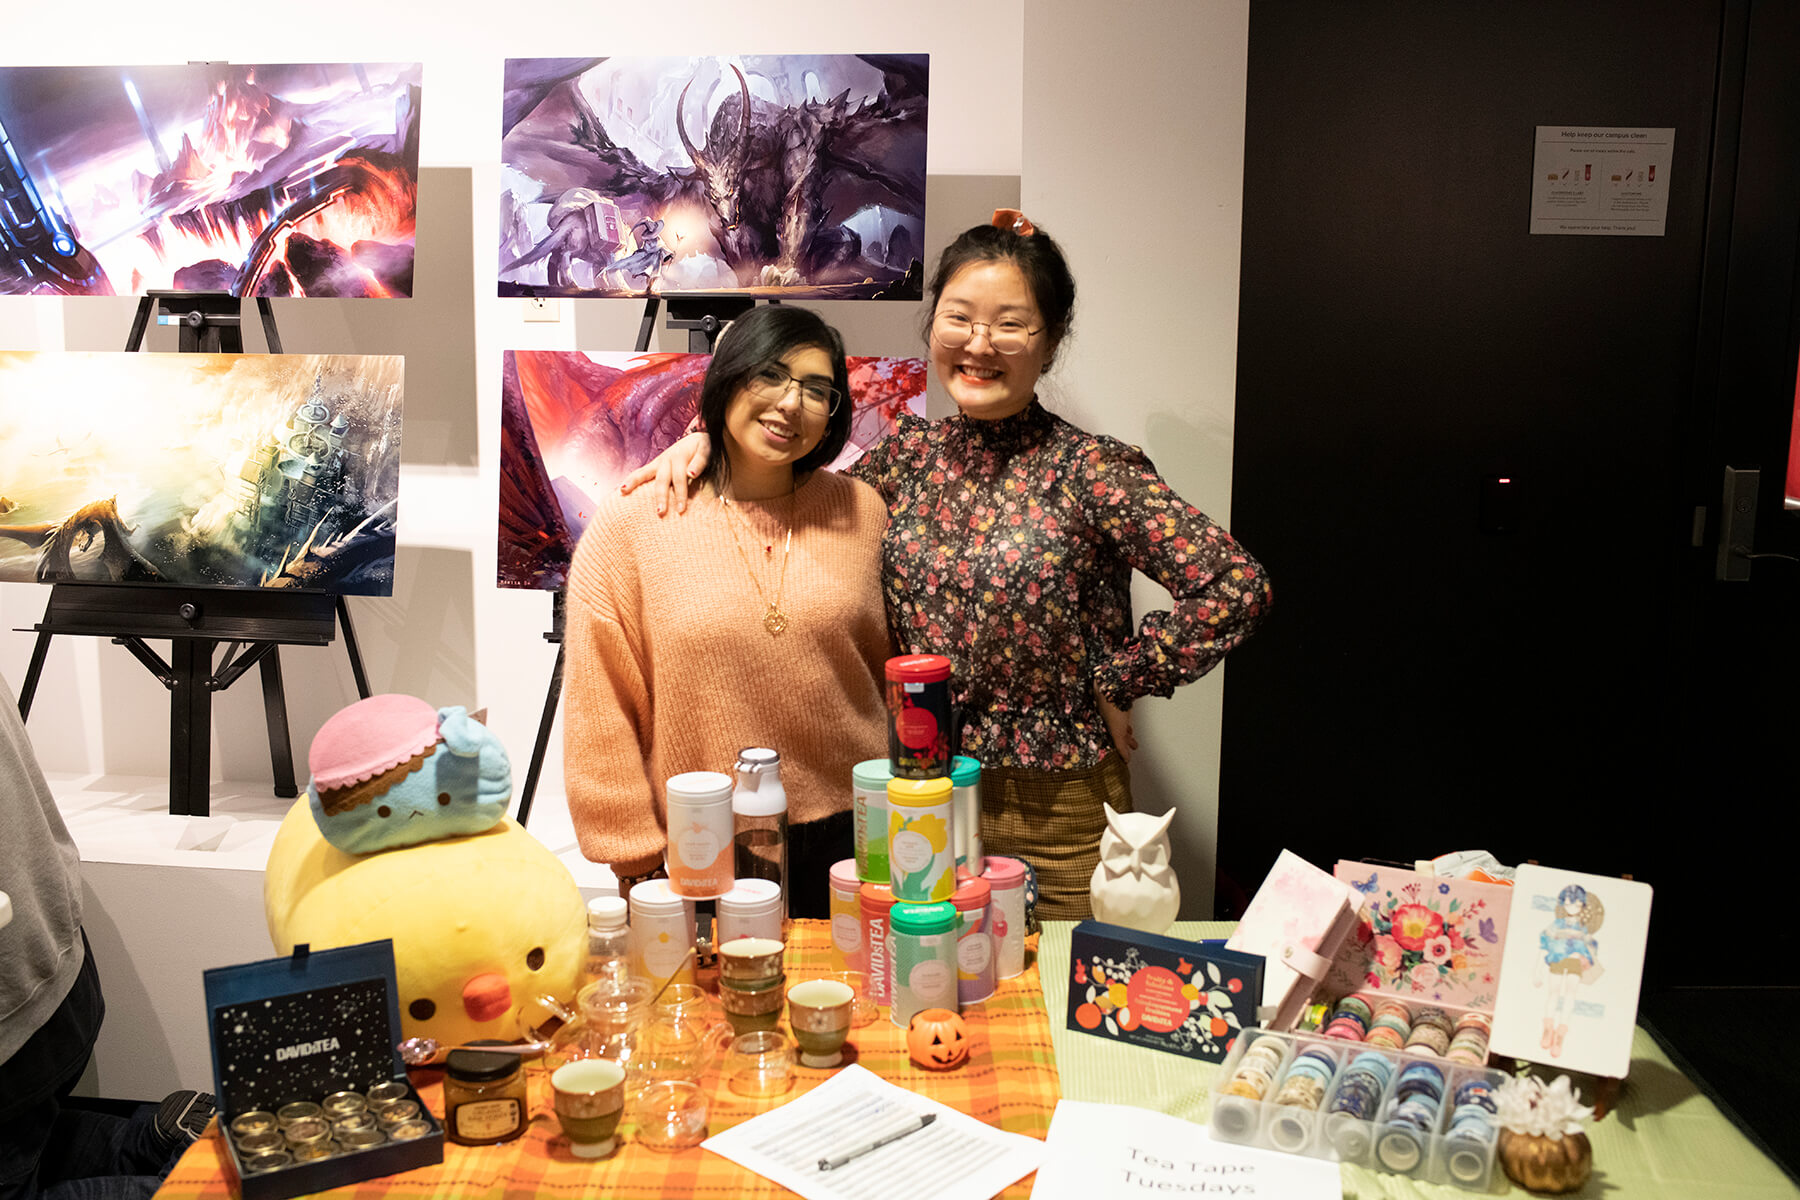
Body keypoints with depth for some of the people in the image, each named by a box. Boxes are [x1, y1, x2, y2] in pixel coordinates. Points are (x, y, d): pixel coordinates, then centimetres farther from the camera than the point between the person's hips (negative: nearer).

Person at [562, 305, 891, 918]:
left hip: (850, 838, 2)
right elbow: (601, 711, -4)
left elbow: (896, 670, 10)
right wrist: (638, 861, -5)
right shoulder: (631, 522, -7)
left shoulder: (861, 511, 2)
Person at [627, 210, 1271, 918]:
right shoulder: (908, 454, 2)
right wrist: (709, 438, 1)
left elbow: (1234, 584, -19)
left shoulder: (1091, 470, -13)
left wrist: (1115, 681, -13)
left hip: (1057, 813, -4)